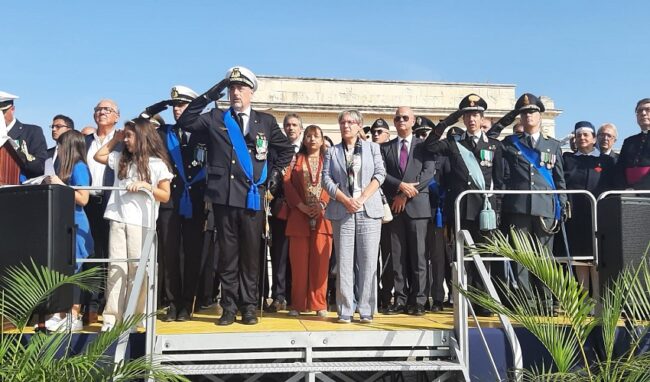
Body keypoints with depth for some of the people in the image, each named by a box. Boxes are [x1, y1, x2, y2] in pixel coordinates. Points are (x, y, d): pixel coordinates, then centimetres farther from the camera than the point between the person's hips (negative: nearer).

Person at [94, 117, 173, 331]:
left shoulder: (157, 164, 2)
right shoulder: (121, 159, 16)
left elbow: (165, 196, 1)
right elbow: (98, 156, 29)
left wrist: (145, 186, -14)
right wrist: (114, 139, 22)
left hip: (142, 223, -4)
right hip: (118, 220, 4)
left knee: (137, 269, -1)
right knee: (116, 267, 0)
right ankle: (112, 317, 0)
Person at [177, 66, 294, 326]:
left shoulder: (266, 121, 11)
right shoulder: (215, 118, 10)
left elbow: (286, 149, 21)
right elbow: (185, 122, -3)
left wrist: (275, 173, 12)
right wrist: (207, 97, -7)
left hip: (253, 197, 0)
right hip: (224, 196, 0)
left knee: (251, 254, 4)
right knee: (227, 254, 4)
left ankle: (249, 306, 13)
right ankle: (229, 307, 11)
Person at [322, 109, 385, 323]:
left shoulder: (372, 148, 13)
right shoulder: (332, 152, 14)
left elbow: (379, 175, 2)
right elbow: (326, 179, 4)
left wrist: (362, 198, -10)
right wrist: (346, 200, -10)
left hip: (369, 210, 0)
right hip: (342, 211, 1)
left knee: (368, 261, -3)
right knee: (344, 262, -2)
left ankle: (366, 310, 1)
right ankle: (345, 310, 1)